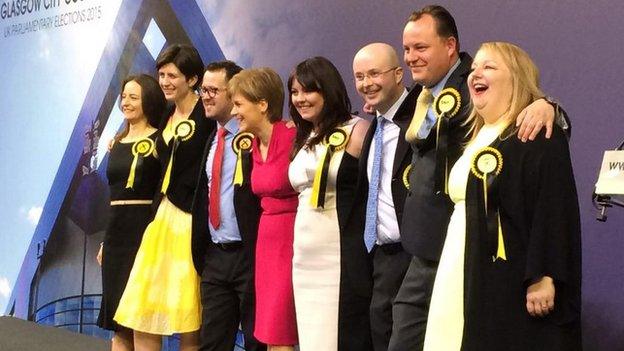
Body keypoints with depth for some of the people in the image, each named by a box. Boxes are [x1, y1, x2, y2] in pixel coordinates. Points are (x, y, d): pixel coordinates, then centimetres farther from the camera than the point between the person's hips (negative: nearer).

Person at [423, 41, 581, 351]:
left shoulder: (538, 134, -9)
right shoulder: (477, 138, 18)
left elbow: (554, 208, -18)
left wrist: (543, 277, -24)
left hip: (511, 283, -8)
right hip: (464, 279, 8)